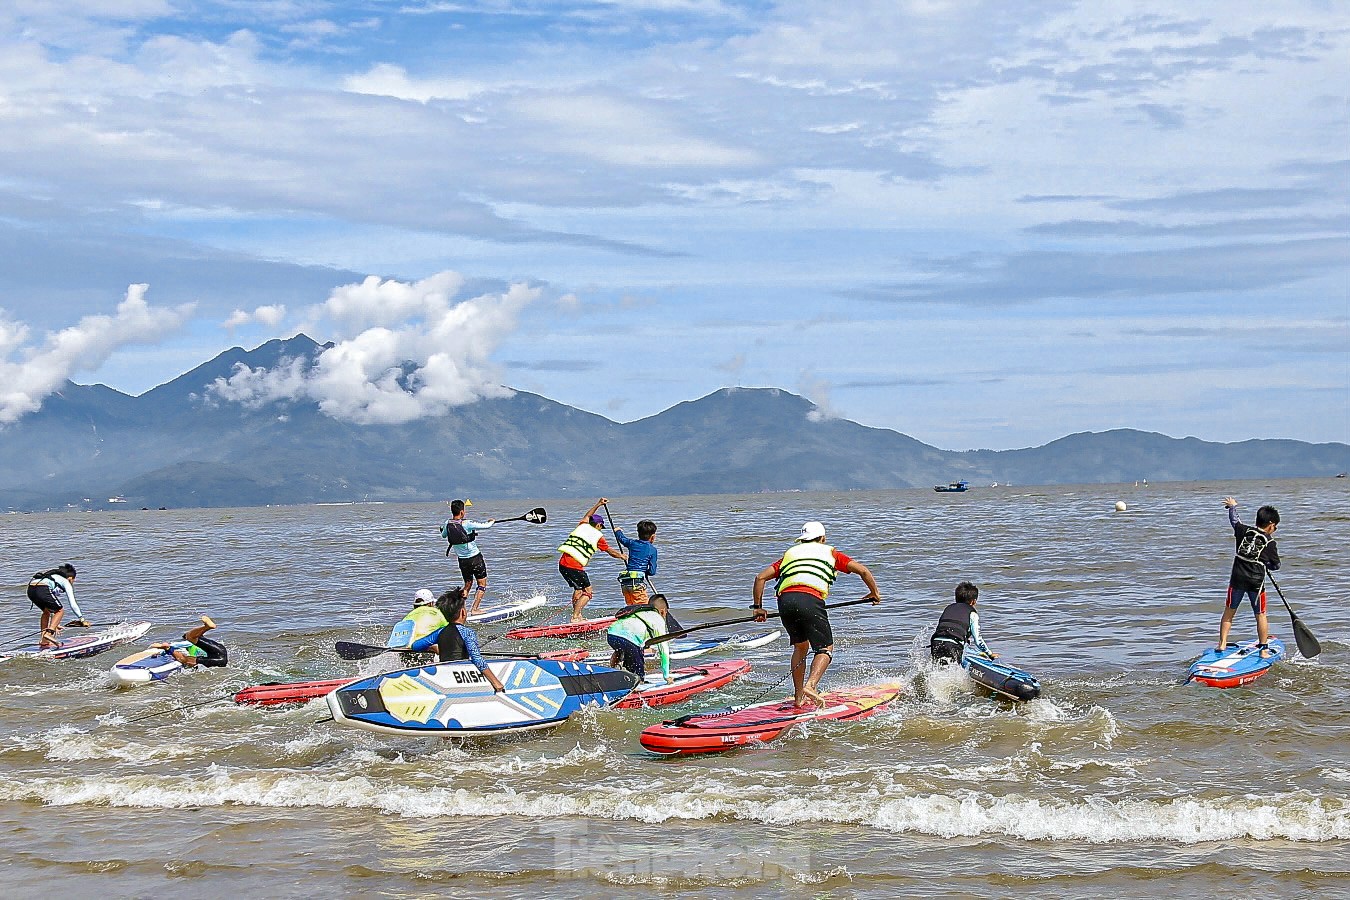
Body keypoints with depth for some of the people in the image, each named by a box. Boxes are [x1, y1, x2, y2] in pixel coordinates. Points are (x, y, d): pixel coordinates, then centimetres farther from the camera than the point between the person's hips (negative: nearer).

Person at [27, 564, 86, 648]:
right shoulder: (66, 582, 19)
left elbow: (51, 606, 44)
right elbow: (73, 604, 13)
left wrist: (55, 624, 48)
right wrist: (82, 620, 20)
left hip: (30, 590, 8)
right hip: (43, 589, -8)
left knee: (46, 611, 28)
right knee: (60, 611, 11)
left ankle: (43, 640, 21)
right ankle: (48, 633, -7)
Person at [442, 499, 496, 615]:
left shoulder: (448, 524, -5)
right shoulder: (467, 524, -21)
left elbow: (443, 535, 16)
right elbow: (486, 526, -19)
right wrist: (492, 521, 3)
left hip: (462, 560, 6)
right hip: (475, 558, -6)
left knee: (467, 585, 21)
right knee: (482, 584, 5)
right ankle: (474, 609, -3)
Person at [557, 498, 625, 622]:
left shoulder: (582, 526, 16)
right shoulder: (598, 536, 3)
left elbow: (587, 516, 40)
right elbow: (610, 551, 19)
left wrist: (598, 505, 48)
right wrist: (621, 556, 36)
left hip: (562, 563, 7)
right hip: (575, 566, -7)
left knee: (578, 589, 23)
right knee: (587, 592, 4)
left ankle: (577, 616, 20)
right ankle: (575, 617, -7)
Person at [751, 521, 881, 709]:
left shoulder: (790, 553, 33)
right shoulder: (829, 552, 26)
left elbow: (760, 577, 25)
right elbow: (862, 570, 20)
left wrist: (758, 607, 31)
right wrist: (874, 592, 35)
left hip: (785, 601, 4)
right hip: (810, 600, -4)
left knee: (800, 647, 23)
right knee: (825, 649, 4)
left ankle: (798, 697, 18)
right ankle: (810, 685, -21)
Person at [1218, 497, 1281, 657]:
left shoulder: (1244, 531, 4)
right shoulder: (1269, 542, -2)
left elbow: (1234, 520, 25)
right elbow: (1276, 565, 7)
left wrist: (1233, 507, 45)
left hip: (1237, 579, 2)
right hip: (1256, 582, -2)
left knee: (1229, 612, 14)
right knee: (1261, 615, 7)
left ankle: (1222, 644, 12)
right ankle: (1263, 649, 8)